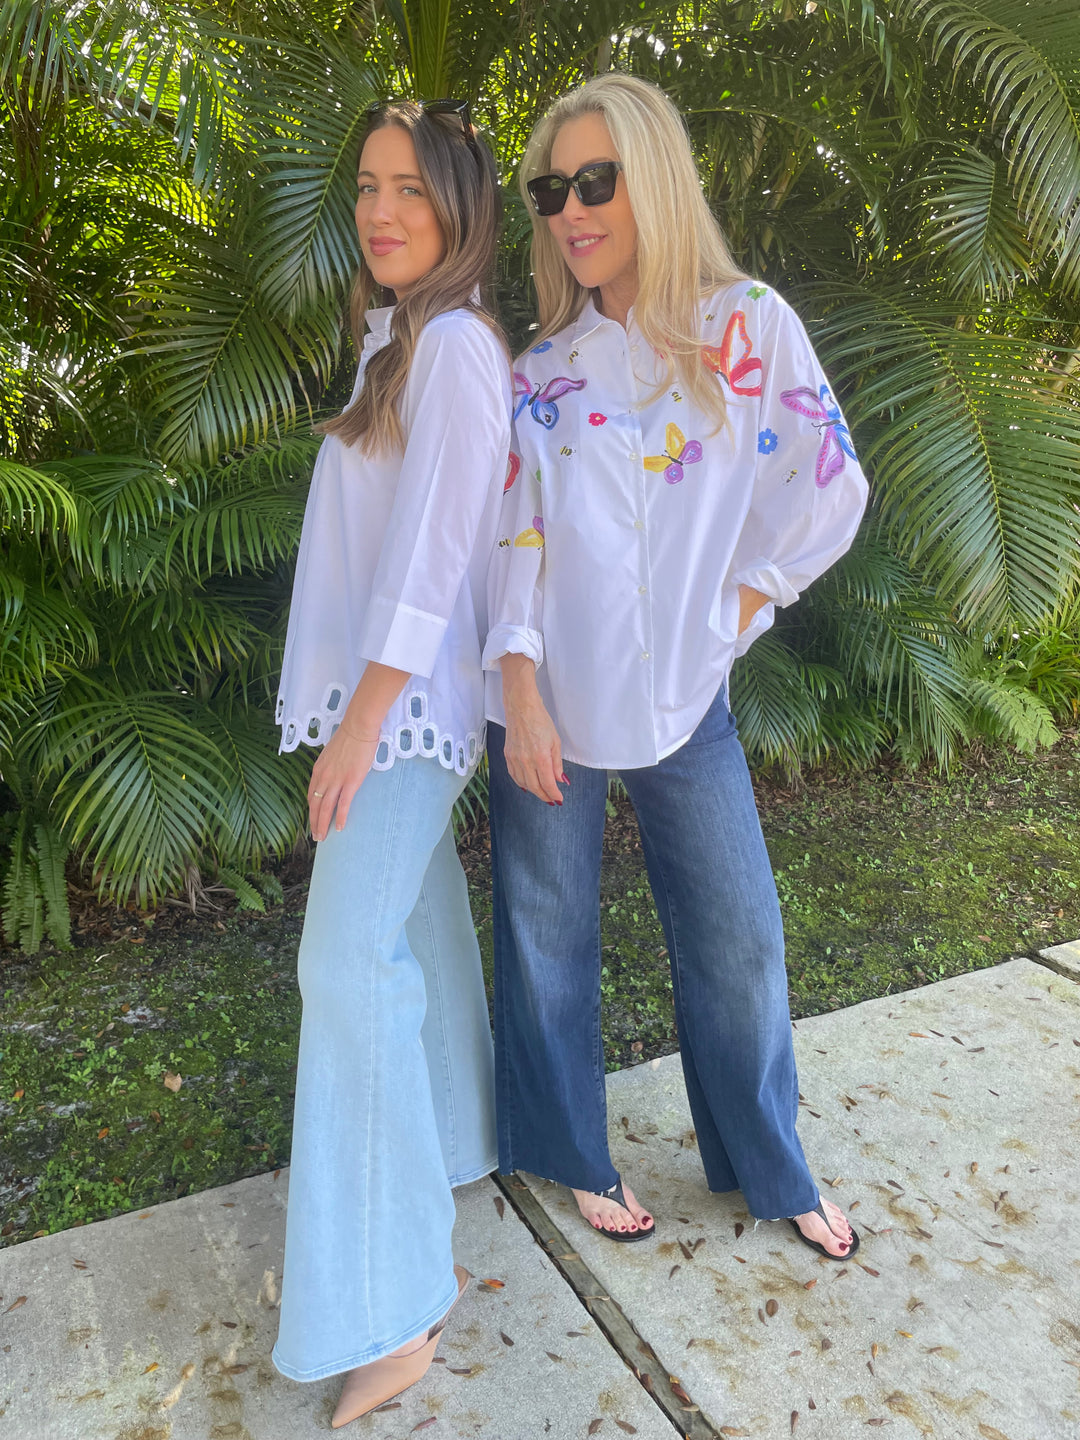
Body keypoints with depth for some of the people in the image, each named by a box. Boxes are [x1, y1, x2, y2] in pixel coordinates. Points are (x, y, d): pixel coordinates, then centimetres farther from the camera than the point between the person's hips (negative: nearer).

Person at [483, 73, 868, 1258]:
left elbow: (827, 492, 2)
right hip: (554, 702, 1)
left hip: (684, 697, 0)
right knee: (550, 938, 10)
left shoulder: (748, 325, 1)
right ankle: (576, 1156, 34)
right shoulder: (542, 369, 4)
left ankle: (771, 1171, 32)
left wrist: (729, 615, 1)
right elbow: (513, 537, -1)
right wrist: (521, 699, -10)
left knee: (738, 940, 8)